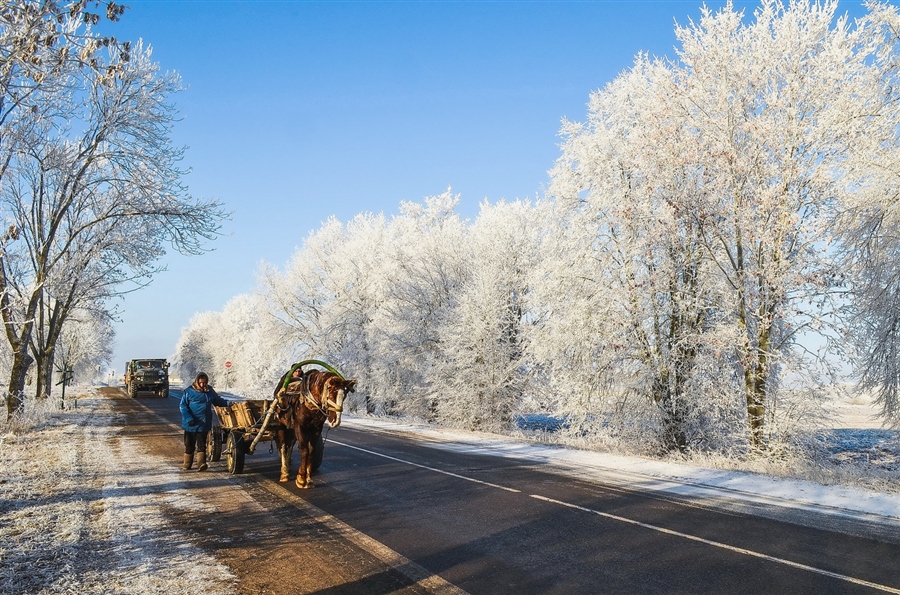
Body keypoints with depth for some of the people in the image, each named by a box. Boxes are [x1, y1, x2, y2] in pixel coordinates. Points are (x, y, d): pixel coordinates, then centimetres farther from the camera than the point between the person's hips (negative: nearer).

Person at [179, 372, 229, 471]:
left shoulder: (210, 391, 7)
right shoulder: (189, 391, -6)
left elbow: (218, 401, 22)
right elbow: (183, 406, -7)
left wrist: (228, 404, 7)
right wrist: (188, 418, -16)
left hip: (204, 424, 2)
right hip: (191, 424, -2)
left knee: (201, 445, -3)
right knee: (189, 445, 9)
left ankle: (201, 464, -9)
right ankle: (187, 464, 22)